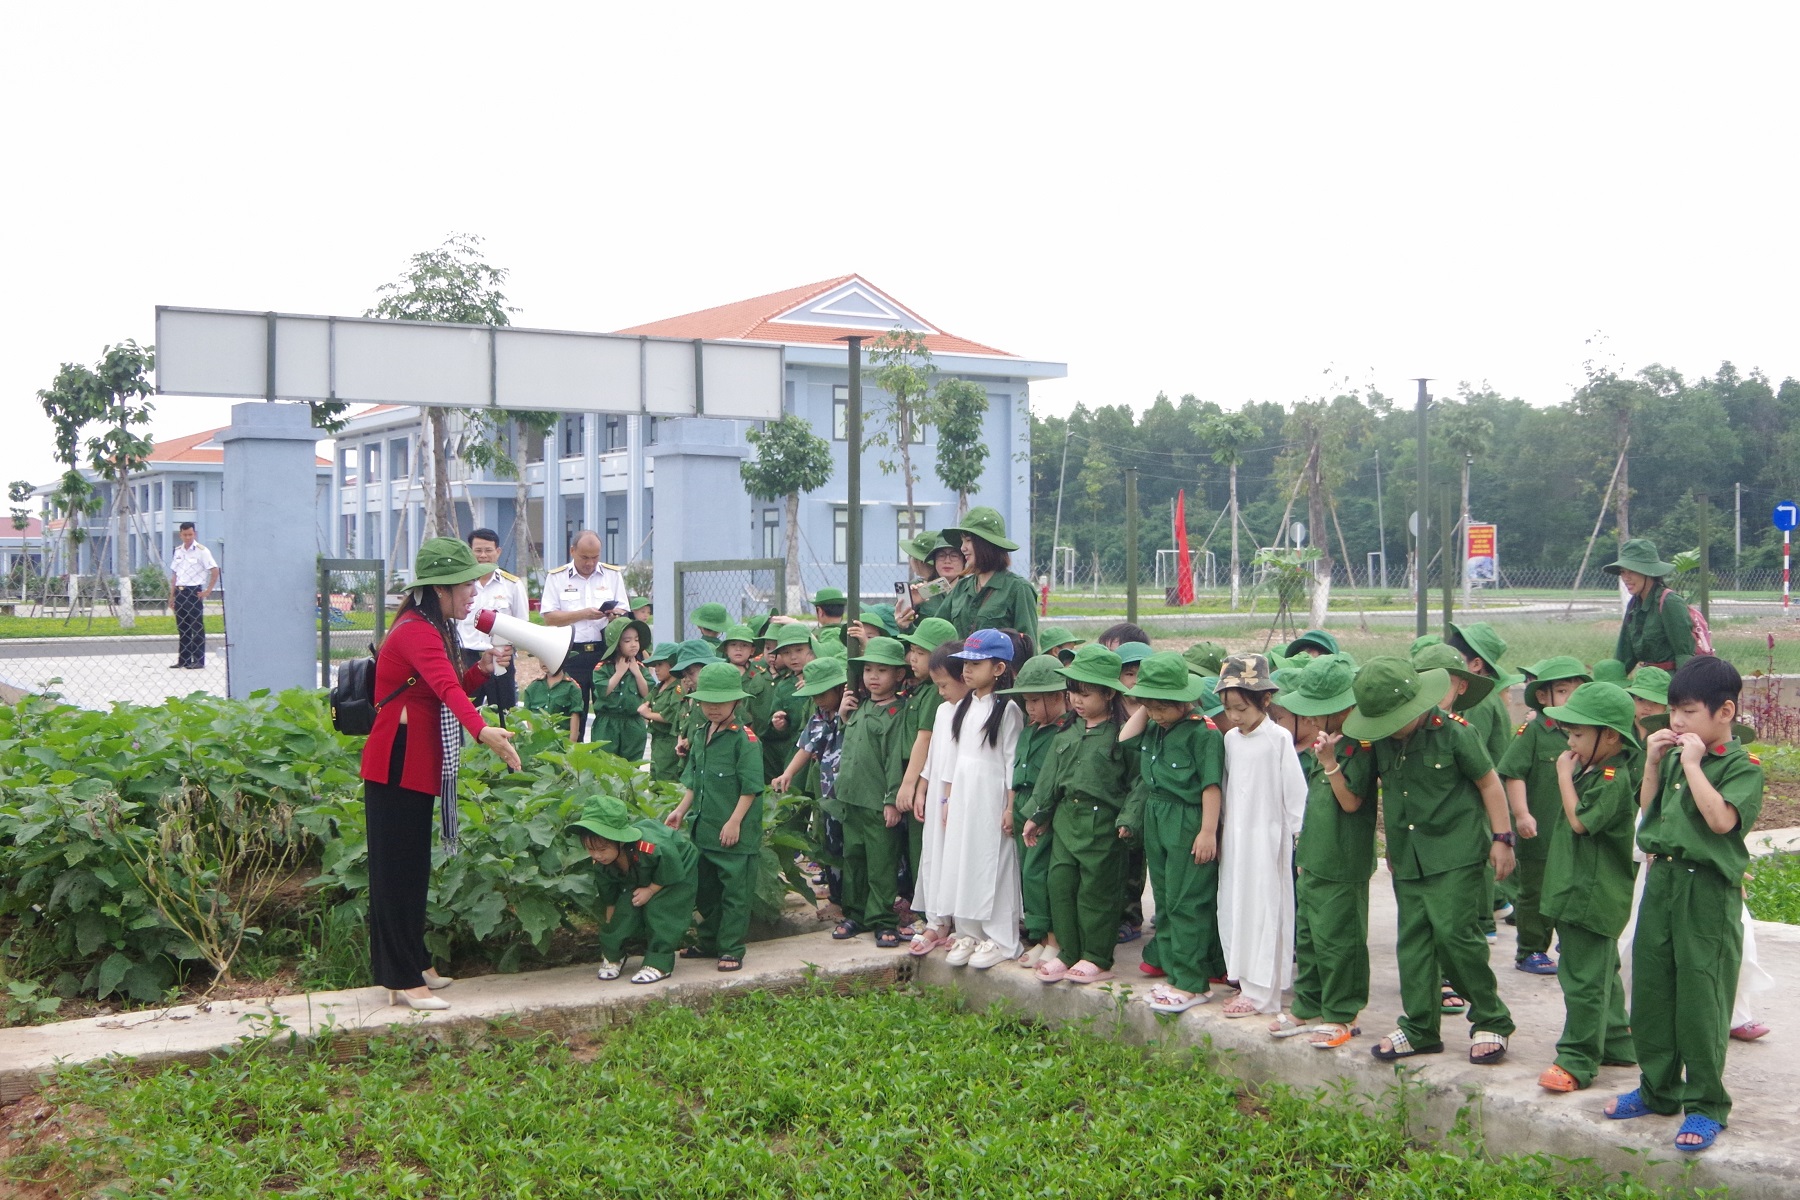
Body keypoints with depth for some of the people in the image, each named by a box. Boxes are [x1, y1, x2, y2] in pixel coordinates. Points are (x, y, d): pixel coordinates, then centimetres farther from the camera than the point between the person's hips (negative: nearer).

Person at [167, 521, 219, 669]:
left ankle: (199, 661, -1)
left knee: (197, 628, -4)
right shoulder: (178, 551, 12)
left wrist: (208, 591, -11)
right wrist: (172, 596, 13)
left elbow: (215, 571, -8)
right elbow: (174, 575, 17)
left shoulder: (201, 551, -5)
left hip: (194, 592, -6)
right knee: (182, 628, 8)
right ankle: (183, 660, 14)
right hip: (180, 592, 6)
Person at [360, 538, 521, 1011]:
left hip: (417, 767, 10)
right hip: (397, 767, -10)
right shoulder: (416, 632, -19)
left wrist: (483, 668, 0)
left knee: (413, 869, 16)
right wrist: (483, 731, -51)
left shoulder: (430, 630, 14)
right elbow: (446, 688, -37)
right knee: (398, 871, -5)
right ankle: (404, 981, -1)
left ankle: (414, 965, 25)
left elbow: (449, 691, 16)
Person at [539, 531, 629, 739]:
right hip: (571, 654, -1)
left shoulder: (613, 575, 12)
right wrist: (583, 614, -13)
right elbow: (549, 617, -3)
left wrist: (614, 615, -14)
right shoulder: (556, 577, 6)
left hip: (605, 652, 1)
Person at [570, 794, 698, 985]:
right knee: (625, 908, -10)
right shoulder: (602, 862, -24)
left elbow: (673, 872, -27)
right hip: (638, 880, 5)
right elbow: (609, 898, -6)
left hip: (680, 868, -5)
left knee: (659, 910, -20)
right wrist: (609, 927, 3)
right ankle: (611, 956, 9)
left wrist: (650, 891, -22)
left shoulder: (653, 846, -46)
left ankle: (659, 964, -11)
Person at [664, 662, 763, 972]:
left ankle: (732, 949, 7)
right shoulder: (700, 737, 12)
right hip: (703, 828, 8)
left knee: (735, 891, 0)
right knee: (706, 889, 17)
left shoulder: (744, 738, -12)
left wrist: (734, 822, -17)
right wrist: (681, 811, 12)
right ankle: (709, 942, 30)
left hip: (735, 833, -8)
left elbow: (750, 787, -14)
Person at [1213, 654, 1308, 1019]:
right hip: (1234, 837, 7)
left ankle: (1261, 992, 1)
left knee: (1263, 911, -3)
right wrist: (1221, 828, 13)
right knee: (1234, 910, 9)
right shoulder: (1230, 739, 7)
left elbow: (1295, 791, -9)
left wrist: (1300, 837, -9)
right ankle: (1245, 980, 19)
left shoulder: (1279, 739, -12)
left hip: (1268, 837, -6)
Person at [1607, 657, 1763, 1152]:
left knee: (1700, 999, -2)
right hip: (1662, 881, 7)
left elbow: (1722, 819, -24)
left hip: (1708, 892, -7)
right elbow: (1648, 808, 15)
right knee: (1650, 990, 13)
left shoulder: (1742, 766, -10)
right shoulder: (1674, 756, 10)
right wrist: (1653, 762, 3)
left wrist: (1693, 765, -20)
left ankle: (1705, 1106, 10)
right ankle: (1658, 1089, 28)